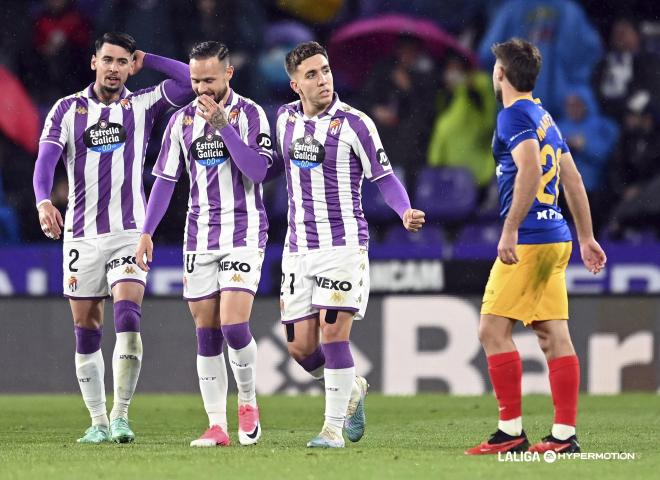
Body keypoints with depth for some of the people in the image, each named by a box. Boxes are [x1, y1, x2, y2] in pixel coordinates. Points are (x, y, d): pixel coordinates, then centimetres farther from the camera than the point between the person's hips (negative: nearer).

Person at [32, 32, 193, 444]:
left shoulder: (142, 106, 3)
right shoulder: (68, 109, 3)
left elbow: (189, 81, -9)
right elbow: (46, 159, -10)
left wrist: (145, 58, -3)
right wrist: (44, 201, -28)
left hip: (129, 234, -1)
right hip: (82, 235, 1)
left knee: (128, 320, -18)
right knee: (87, 332, 4)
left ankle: (121, 416, -10)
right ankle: (98, 422, 13)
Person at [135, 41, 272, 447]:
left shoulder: (250, 114, -4)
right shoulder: (182, 120, 7)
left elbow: (257, 170, -16)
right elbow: (166, 179, 11)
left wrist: (223, 125, -20)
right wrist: (147, 232, 5)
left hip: (244, 234, -4)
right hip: (199, 239, 4)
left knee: (233, 325, -16)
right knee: (207, 334, 1)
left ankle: (248, 403, 7)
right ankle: (217, 426, 4)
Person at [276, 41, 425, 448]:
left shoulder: (354, 123, -7)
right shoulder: (286, 118, 7)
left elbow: (384, 177, -4)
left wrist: (406, 212, -20)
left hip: (344, 243, -5)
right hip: (299, 247, 5)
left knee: (333, 332, -15)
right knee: (301, 346, 2)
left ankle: (334, 427, -6)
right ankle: (351, 388, 31)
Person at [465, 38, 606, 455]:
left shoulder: (514, 116, -8)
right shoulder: (544, 118, 19)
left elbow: (530, 168, -23)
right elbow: (573, 180, 23)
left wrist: (510, 231, -24)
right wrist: (587, 238, 27)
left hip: (529, 240, -9)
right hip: (556, 238, 9)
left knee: (494, 330, -6)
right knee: (554, 335, 5)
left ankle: (511, 432, -9)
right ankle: (565, 434, 2)